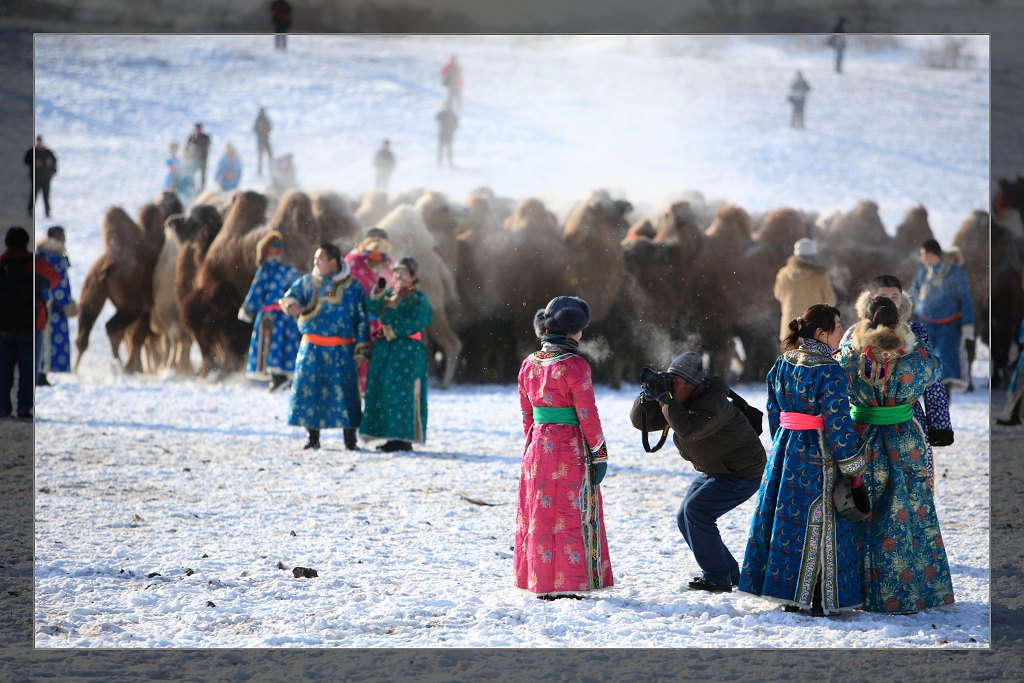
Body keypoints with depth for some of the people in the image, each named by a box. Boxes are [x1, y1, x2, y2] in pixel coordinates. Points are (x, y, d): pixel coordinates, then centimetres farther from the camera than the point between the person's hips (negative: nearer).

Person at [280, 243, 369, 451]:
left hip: (341, 350, -2)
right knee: (308, 389, -1)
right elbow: (292, 294, -3)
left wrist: (361, 347, 0)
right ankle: (313, 436, 10)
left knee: (344, 391, -7)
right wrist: (291, 304, -28)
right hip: (311, 348, 2)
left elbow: (362, 319, 6)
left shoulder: (352, 286, 4)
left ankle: (350, 438, 1)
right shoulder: (307, 282, 10)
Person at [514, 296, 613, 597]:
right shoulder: (574, 366, -14)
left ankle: (539, 581, 18)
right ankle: (568, 582, 1)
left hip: (537, 446, 6)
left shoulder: (529, 364, 6)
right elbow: (587, 414, -13)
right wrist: (599, 455, -6)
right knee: (571, 515, 1)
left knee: (539, 512, 13)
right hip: (570, 447, -6)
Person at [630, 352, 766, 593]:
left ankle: (717, 579, -13)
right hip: (713, 471, 10)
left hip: (742, 473, -10)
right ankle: (729, 573, 16)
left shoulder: (713, 402, -28)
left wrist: (663, 398, -38)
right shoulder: (677, 401, -1)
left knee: (696, 510, -21)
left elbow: (689, 429, -44)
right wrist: (648, 397, -21)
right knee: (685, 519, 6)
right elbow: (640, 421, -1)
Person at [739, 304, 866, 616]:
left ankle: (790, 596, 17)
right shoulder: (830, 371, -16)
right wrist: (852, 467, -11)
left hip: (784, 447, 7)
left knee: (785, 518, 12)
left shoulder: (782, 363, 7)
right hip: (818, 455, -7)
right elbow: (837, 422, -17)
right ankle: (819, 600, 2)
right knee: (818, 522, 0)